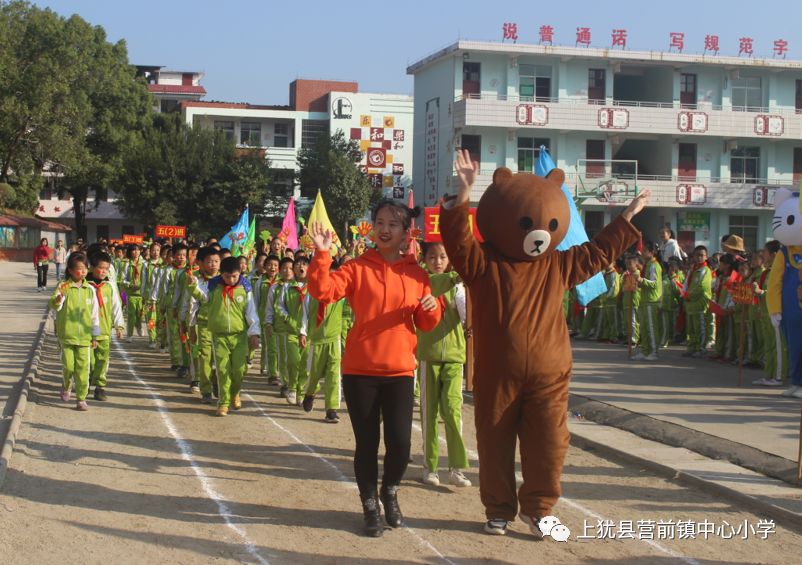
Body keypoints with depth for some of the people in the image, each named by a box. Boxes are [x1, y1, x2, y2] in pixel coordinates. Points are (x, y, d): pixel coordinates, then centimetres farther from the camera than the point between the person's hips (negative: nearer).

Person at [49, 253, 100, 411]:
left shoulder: (90, 290, 4)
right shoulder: (64, 287, -5)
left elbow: (94, 313, 10)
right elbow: (54, 305, -18)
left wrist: (95, 336, 10)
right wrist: (59, 297, -41)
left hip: (84, 337, 2)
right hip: (66, 335, -2)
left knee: (83, 368, 0)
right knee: (68, 366, 2)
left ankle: (82, 399, 8)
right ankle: (66, 387, 32)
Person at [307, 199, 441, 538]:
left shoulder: (416, 274, 5)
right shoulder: (358, 268, -2)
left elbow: (426, 325, 9)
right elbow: (324, 292, -16)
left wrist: (432, 308, -12)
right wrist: (322, 254, -26)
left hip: (400, 370, 1)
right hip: (360, 370, -1)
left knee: (400, 441, -4)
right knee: (366, 443, 5)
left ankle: (389, 492, 26)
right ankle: (370, 505, 26)